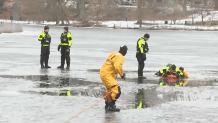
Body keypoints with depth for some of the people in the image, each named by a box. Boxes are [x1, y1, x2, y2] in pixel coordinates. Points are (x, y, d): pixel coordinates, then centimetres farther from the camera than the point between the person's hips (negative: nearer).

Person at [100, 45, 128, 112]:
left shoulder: (115, 54, 13)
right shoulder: (120, 57, -15)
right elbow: (118, 67, -29)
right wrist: (122, 74, -13)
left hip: (103, 72, 10)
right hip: (107, 74, -10)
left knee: (110, 90, 27)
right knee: (116, 90, -18)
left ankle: (107, 104, 41)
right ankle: (111, 106, -19)